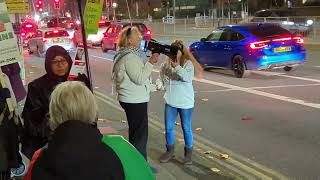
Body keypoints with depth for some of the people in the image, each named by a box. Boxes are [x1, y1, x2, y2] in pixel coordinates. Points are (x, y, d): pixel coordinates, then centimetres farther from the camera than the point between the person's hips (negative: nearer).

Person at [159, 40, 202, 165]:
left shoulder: (188, 63, -10)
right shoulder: (166, 64, -1)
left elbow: (187, 77, -27)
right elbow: (161, 78, 10)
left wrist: (176, 66, -34)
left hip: (185, 102, -3)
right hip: (170, 102, 4)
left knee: (187, 129, 9)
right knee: (168, 128, 11)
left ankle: (188, 153, 24)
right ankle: (170, 151, 30)